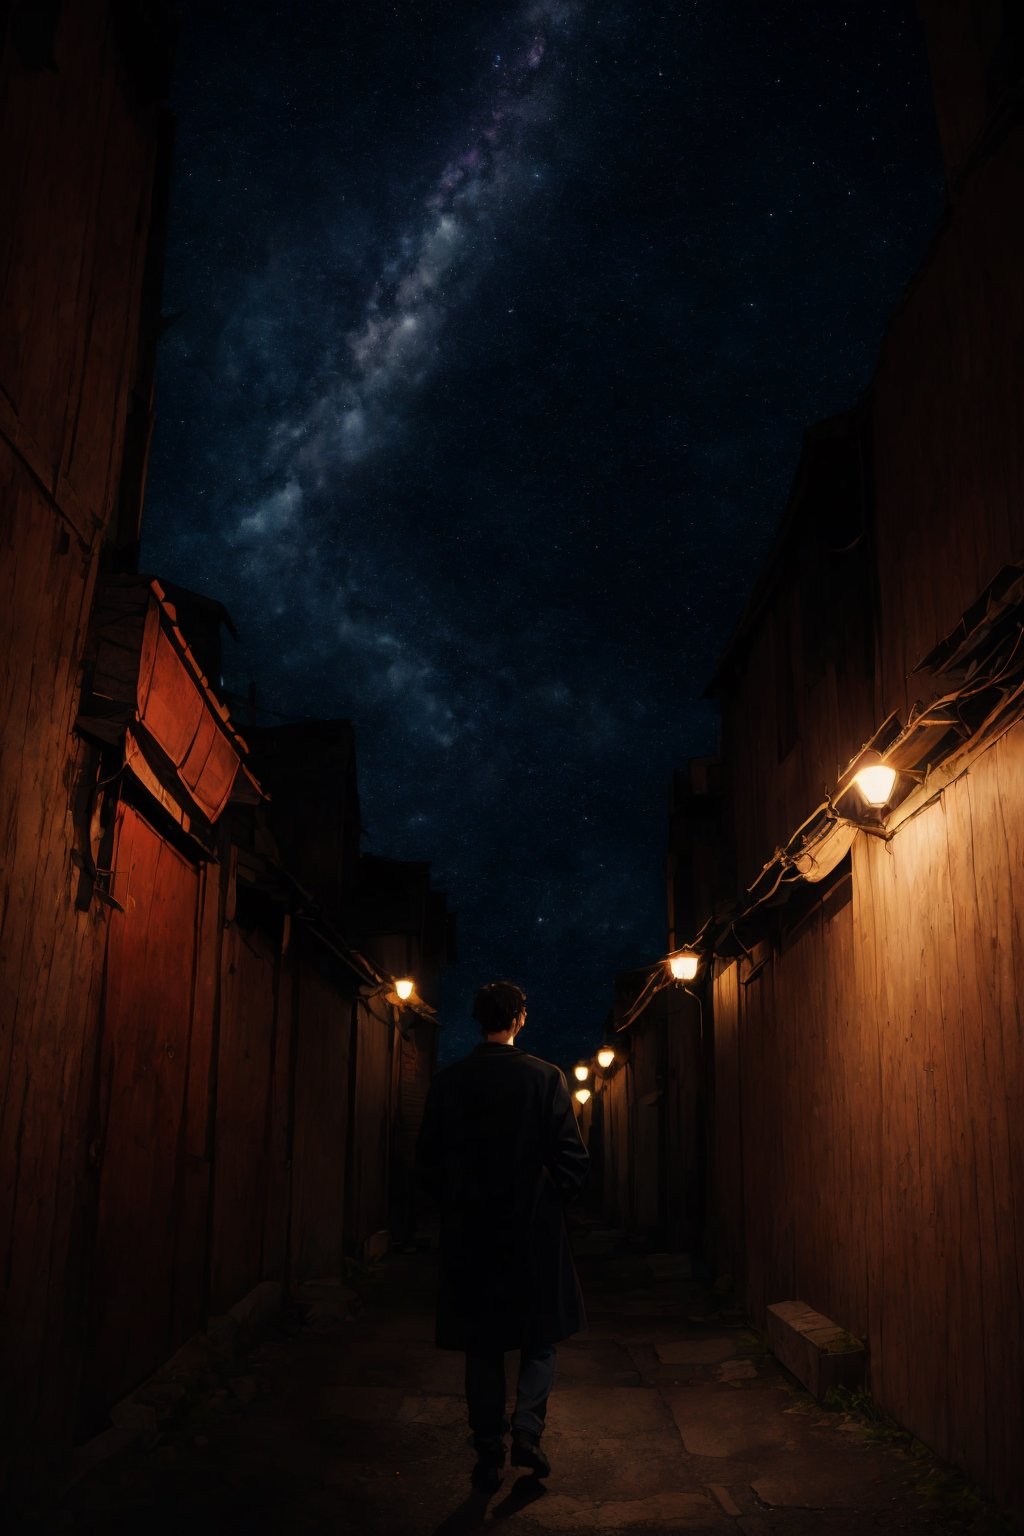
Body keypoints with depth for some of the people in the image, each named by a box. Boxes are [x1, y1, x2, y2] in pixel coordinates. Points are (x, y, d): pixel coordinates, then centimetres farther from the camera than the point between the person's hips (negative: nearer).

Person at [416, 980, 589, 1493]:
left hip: (470, 1233, 2)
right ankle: (527, 1428, -1)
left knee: (483, 1344, 12)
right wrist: (553, 1198, 7)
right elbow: (571, 1156, -8)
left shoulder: (448, 1081, -2)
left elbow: (429, 1156, 2)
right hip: (534, 1226, -2)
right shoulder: (545, 1077, -8)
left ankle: (489, 1455, 15)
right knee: (540, 1335, 15)